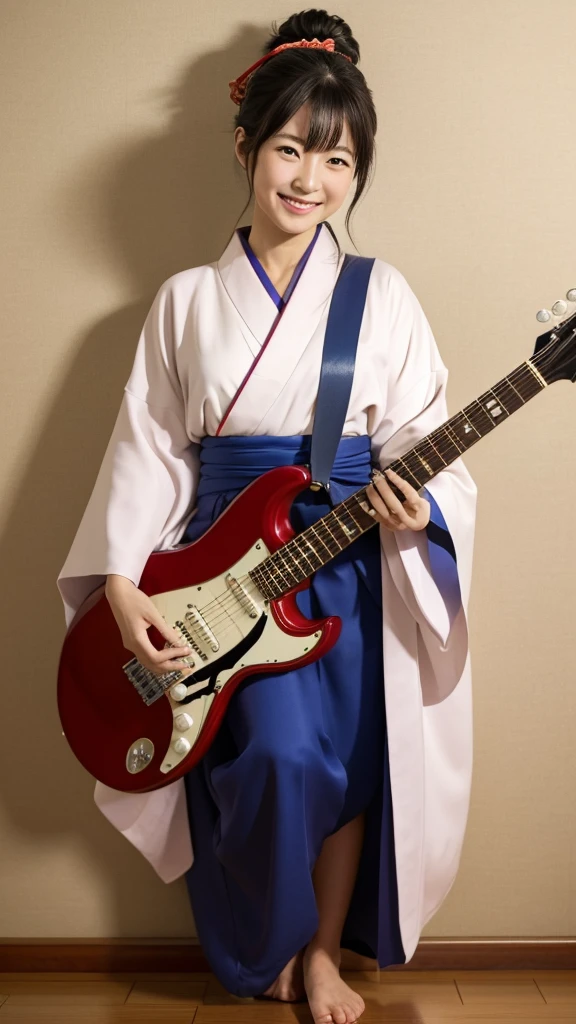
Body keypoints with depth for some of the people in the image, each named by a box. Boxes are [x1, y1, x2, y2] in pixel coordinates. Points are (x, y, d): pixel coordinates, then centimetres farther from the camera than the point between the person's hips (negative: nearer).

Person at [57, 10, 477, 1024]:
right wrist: (121, 584, -7)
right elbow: (149, 448, 2)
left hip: (350, 570, 1)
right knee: (280, 755, -15)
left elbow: (425, 445, 1)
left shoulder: (382, 297, 2)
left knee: (348, 765, 3)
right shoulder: (187, 300, 4)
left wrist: (415, 508, -21)